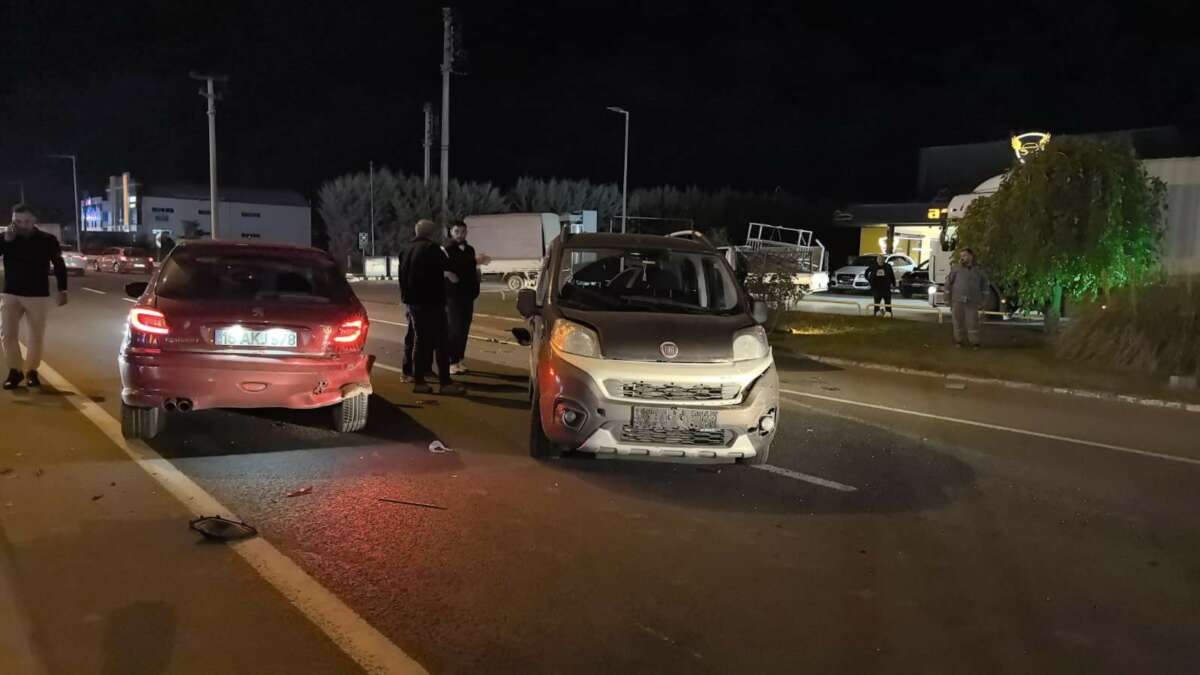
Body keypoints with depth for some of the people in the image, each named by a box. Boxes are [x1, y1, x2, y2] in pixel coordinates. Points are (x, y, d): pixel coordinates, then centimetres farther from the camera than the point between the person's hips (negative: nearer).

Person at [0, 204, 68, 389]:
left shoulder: (47, 240, -3)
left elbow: (59, 266, 2)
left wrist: (62, 290, -3)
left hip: (38, 295, -1)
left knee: (36, 335, 4)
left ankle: (31, 371, 18)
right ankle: (15, 370, 11)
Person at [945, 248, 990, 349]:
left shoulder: (978, 271, 6)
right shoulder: (956, 268, -1)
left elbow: (985, 285, 18)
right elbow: (948, 282, 1)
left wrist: (982, 299, 12)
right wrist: (948, 298, -1)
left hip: (972, 302, 1)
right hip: (957, 301, -1)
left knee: (973, 322, -2)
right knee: (958, 321, 3)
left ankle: (974, 342, 8)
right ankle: (958, 341, 15)